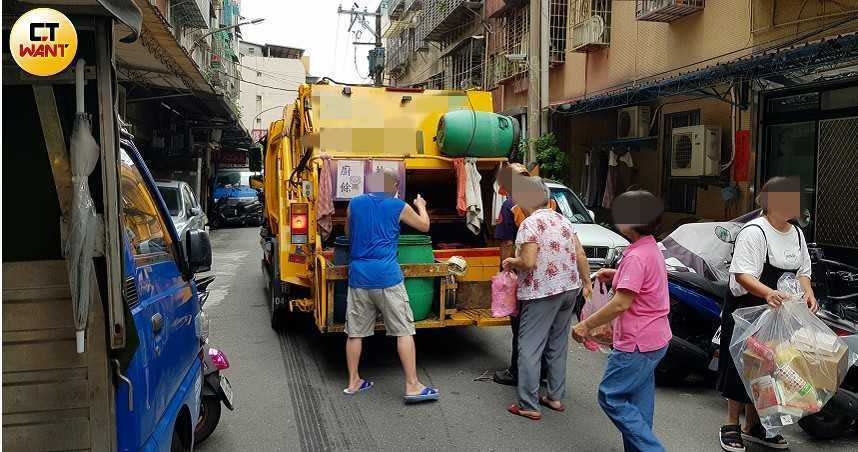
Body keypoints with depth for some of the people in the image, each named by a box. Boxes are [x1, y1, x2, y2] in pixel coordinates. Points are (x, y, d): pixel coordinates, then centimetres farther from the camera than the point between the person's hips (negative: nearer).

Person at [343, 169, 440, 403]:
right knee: (404, 331, 2)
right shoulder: (398, 206, 0)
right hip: (386, 276, -4)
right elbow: (424, 226, 15)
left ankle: (353, 382, 23)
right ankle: (412, 386, 3)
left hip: (358, 276, 4)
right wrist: (421, 205, 33)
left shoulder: (354, 204, 8)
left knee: (355, 332, 13)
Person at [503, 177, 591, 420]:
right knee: (558, 346, 17)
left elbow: (528, 262, -20)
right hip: (569, 289, 8)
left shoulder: (530, 224, -14)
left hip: (542, 293, -8)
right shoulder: (564, 220, 9)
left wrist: (511, 262, -2)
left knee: (529, 349, -1)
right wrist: (586, 282, 16)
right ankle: (555, 397, 26)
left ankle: (529, 406, 2)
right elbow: (580, 255, 8)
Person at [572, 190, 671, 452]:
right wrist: (617, 275, 15)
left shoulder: (636, 257, -22)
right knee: (638, 405, 16)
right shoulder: (651, 249, 10)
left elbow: (621, 304, -25)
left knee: (611, 397, 0)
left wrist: (586, 325, -17)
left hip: (637, 344, -10)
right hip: (654, 340, 10)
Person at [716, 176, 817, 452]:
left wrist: (808, 292, -3)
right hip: (747, 312, -8)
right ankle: (731, 427, 15)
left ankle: (753, 427, 28)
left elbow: (802, 271, 17)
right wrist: (767, 293, -41)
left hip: (778, 315, 8)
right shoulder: (754, 232, -18)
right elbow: (742, 274, -25)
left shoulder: (796, 234, 9)